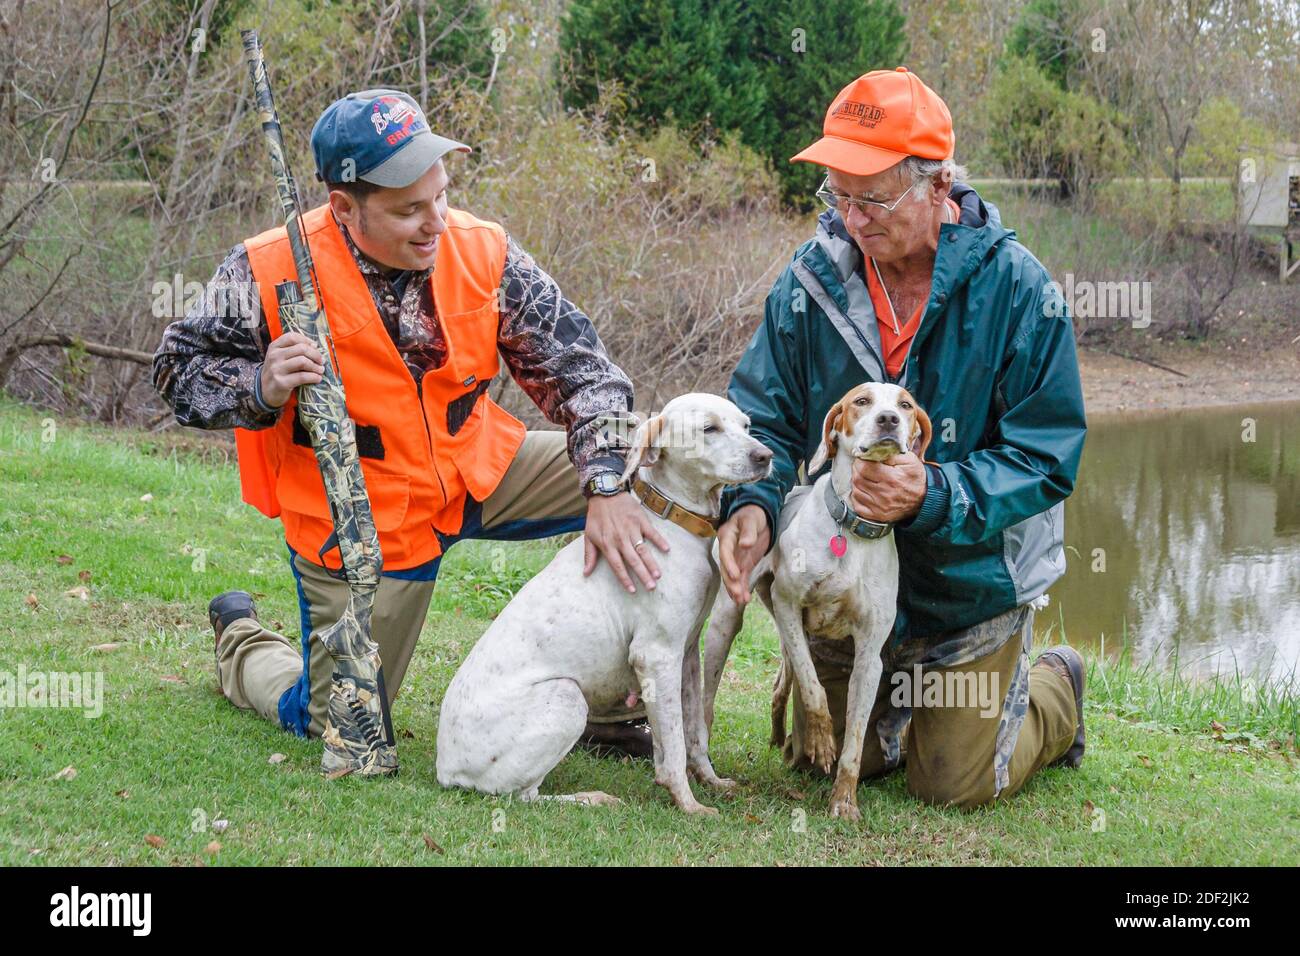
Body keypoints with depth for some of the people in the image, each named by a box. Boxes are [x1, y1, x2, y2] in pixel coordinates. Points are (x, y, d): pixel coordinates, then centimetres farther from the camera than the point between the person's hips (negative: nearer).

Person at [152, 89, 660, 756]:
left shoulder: (482, 253, -14)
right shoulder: (270, 272, -22)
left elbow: (577, 365, -13)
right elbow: (178, 368, -10)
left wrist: (608, 488, -27)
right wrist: (262, 388, -32)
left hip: (479, 473, 4)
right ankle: (238, 641, 40)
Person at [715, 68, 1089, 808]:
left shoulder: (1016, 288, -20)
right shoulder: (813, 278, -12)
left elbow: (1046, 458, -19)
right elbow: (765, 415, -5)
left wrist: (934, 495, -35)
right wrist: (754, 502, -27)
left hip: (972, 586, -3)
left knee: (955, 786, 5)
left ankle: (1055, 691, 36)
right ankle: (908, 693, 47)